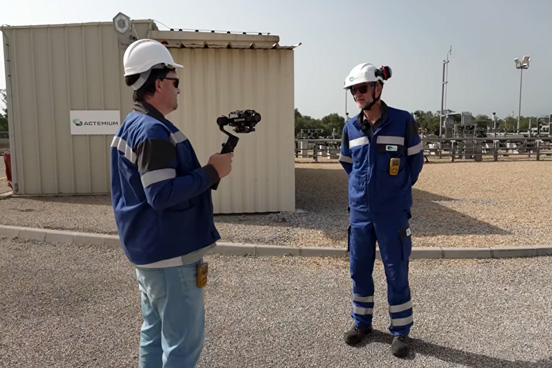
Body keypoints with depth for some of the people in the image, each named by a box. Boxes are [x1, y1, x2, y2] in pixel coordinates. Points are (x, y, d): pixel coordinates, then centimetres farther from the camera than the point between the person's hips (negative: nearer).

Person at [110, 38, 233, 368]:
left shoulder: (131, 125, 13)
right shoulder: (154, 131, -19)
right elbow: (162, 195, -27)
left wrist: (204, 170, 9)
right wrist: (212, 172, -19)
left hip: (148, 249, 10)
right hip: (171, 253, -10)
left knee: (155, 334, 19)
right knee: (184, 342, 1)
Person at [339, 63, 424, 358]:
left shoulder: (403, 121, -9)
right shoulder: (350, 127, 1)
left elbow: (415, 159, 4)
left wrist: (398, 187, 6)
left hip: (393, 213, -3)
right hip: (360, 211, 4)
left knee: (396, 273, 6)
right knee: (359, 269, 13)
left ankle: (400, 331, 22)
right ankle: (361, 322, 31)